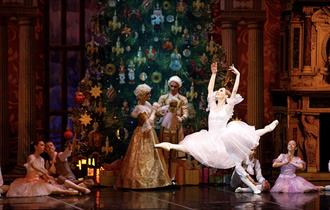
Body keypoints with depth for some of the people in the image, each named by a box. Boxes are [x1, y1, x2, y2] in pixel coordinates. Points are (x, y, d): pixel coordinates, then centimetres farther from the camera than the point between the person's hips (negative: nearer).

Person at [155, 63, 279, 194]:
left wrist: (238, 75, -6)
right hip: (211, 139, 3)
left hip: (224, 138, -3)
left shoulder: (228, 107, 0)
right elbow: (210, 89, 10)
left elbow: (234, 90, -7)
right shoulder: (213, 106, 12)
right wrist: (214, 74, 10)